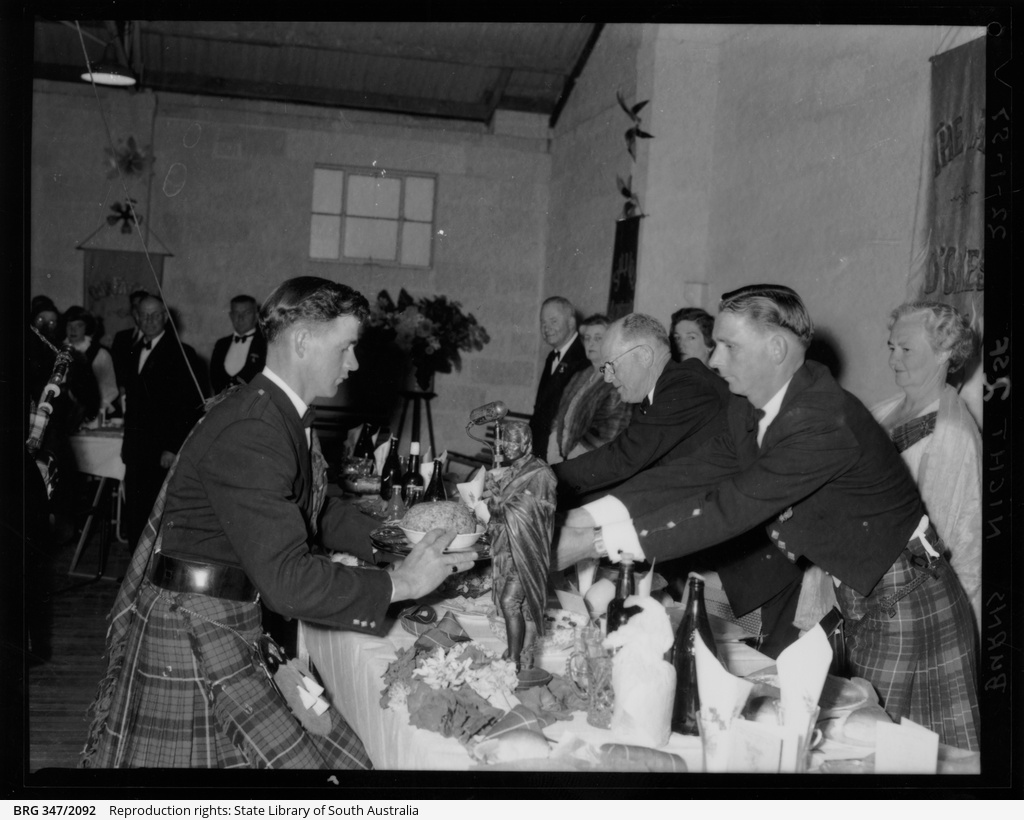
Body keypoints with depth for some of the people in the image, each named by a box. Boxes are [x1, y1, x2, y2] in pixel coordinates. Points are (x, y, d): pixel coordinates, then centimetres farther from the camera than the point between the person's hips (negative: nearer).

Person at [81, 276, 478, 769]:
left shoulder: (283, 414, 5)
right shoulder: (249, 432, -25)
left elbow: (317, 513, 17)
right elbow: (285, 579, -29)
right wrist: (398, 584, -23)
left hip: (234, 623, 9)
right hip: (193, 631, -9)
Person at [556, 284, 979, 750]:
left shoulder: (824, 420, -30)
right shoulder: (750, 408, -1)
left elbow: (728, 510, -33)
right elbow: (693, 473, -2)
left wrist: (593, 543, -31)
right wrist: (590, 515, -13)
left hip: (905, 599, -8)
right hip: (854, 595, 8)